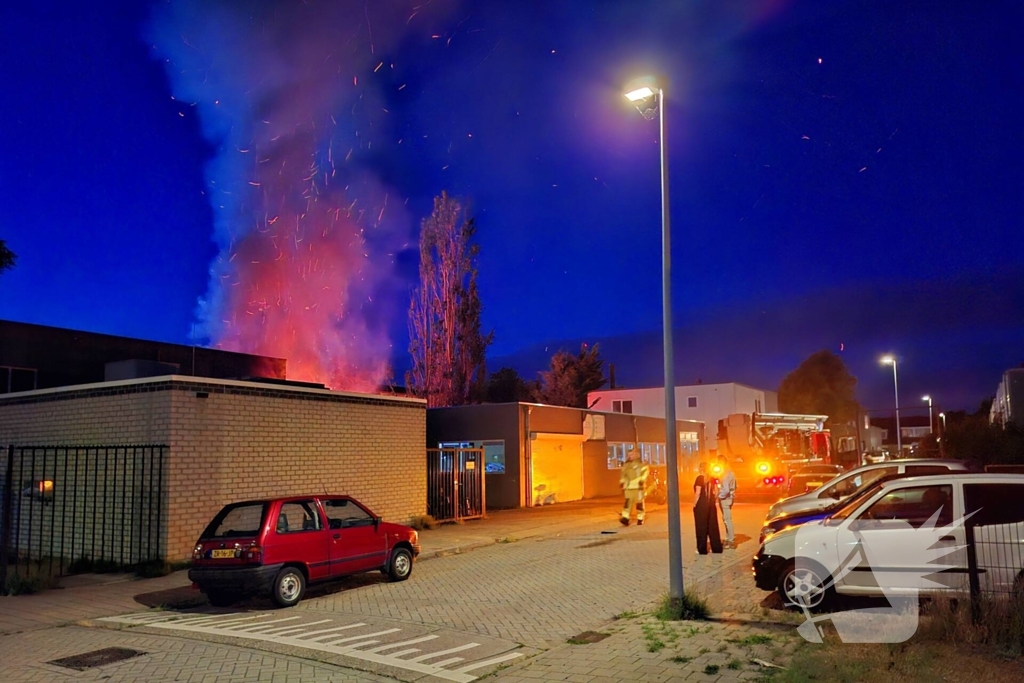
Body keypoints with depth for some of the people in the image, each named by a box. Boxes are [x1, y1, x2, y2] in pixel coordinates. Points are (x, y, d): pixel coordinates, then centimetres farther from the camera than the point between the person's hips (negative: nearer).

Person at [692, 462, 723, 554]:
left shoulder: (700, 478, -13)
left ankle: (702, 549, 4)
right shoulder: (712, 478, 6)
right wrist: (712, 501, 16)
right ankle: (716, 548, 16)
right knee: (713, 526, 12)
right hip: (711, 505, 6)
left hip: (701, 505, -6)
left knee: (701, 527, 1)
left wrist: (694, 504, -11)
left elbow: (698, 493, -17)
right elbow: (715, 492, 7)